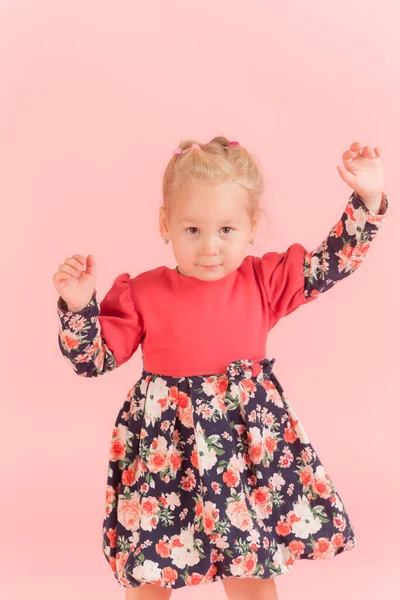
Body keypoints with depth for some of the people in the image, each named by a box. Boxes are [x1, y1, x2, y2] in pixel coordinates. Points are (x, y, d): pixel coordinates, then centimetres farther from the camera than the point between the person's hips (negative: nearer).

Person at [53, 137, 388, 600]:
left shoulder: (265, 282, -2)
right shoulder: (142, 295, -7)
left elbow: (333, 261, -1)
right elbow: (93, 358, -3)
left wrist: (368, 199, -10)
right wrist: (79, 305, -19)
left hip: (250, 443, 1)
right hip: (165, 448, -1)